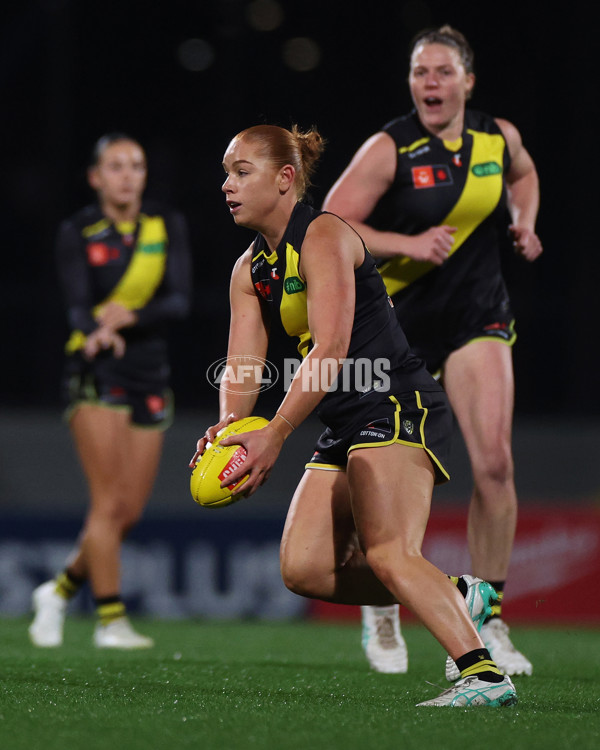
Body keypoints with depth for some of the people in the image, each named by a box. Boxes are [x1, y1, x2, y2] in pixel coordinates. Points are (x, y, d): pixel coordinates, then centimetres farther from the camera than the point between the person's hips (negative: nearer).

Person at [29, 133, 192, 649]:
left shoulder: (168, 226, 6)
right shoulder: (78, 233, -2)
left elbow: (180, 301, -5)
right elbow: (77, 306, -14)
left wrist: (129, 317, -24)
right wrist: (97, 332, -37)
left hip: (150, 379, 4)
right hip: (96, 375, -4)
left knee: (130, 513, 2)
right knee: (110, 501, -14)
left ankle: (61, 590, 24)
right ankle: (111, 620, -8)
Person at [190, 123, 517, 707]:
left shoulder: (323, 236, -12)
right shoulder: (248, 271, 14)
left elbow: (331, 347, -23)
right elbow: (241, 368, 5)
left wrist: (273, 437, -30)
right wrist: (230, 425, -18)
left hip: (400, 406, -9)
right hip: (346, 428, 9)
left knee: (388, 554, -24)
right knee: (303, 568, -1)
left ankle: (484, 675, -30)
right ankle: (455, 595, 10)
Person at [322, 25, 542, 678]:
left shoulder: (499, 138, 2)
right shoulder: (388, 150, -11)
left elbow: (522, 175, 26)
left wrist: (524, 224, 8)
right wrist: (408, 243, -24)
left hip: (477, 318, 2)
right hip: (396, 325, -2)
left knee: (493, 460, -16)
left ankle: (484, 621, -4)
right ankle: (382, 610, 29)